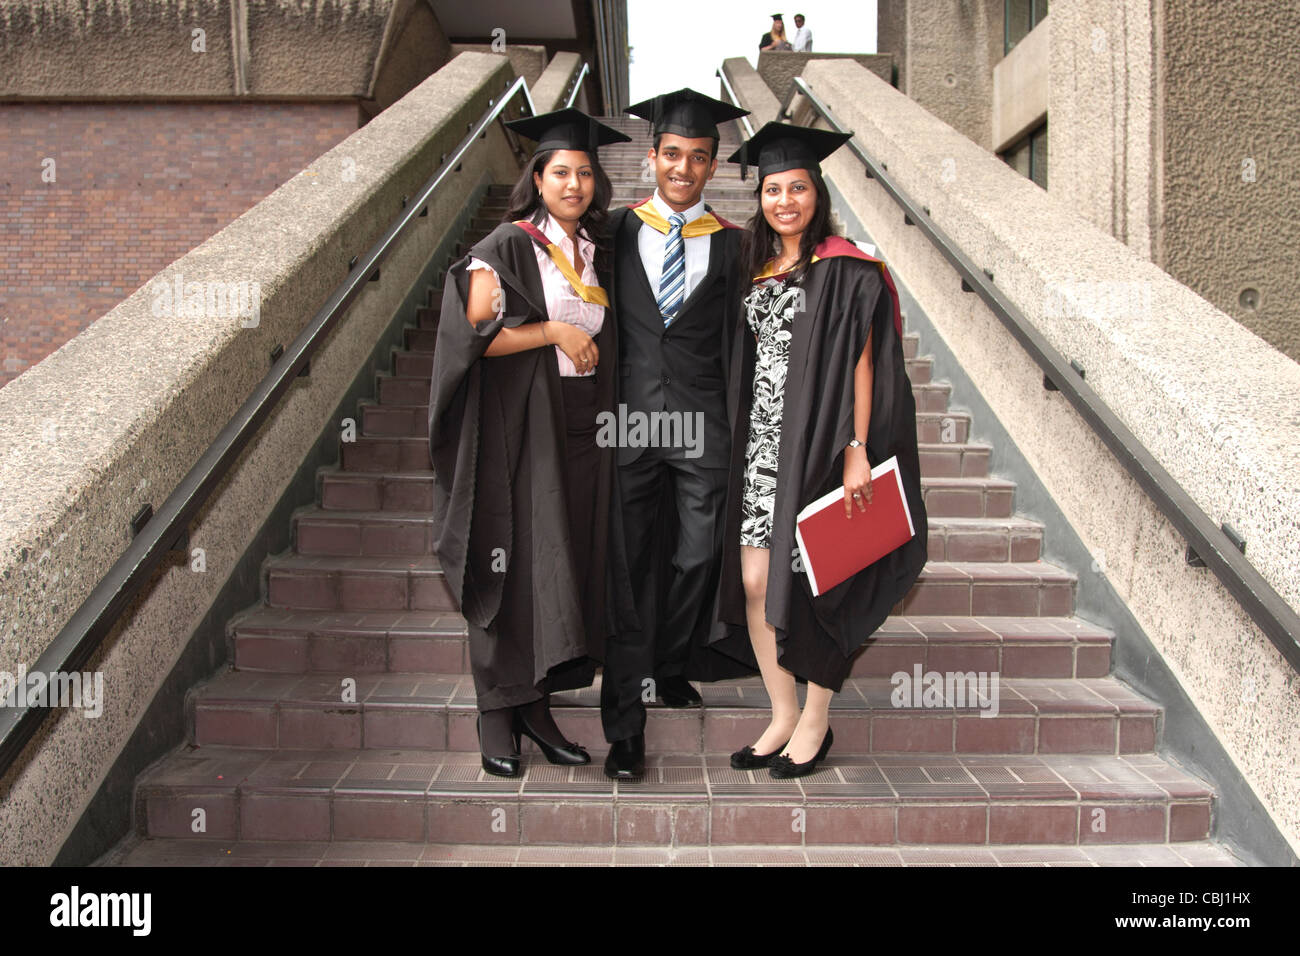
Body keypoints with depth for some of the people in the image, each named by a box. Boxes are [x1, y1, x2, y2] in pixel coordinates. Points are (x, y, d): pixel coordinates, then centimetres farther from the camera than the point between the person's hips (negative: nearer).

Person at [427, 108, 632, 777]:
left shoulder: (597, 252, 15)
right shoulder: (508, 246, -5)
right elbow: (474, 332, -15)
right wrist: (554, 331, -14)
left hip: (582, 431, 6)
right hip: (519, 428, -6)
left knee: (568, 566, 7)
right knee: (515, 565, -3)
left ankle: (535, 704, 18)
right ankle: (497, 714, 9)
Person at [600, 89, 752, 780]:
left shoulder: (729, 243, 9)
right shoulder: (617, 230, 8)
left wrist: (737, 430, 2)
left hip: (701, 421, 1)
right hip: (628, 417, -1)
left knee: (697, 557, 7)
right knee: (629, 566, 1)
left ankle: (673, 667, 35)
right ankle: (624, 722, 9)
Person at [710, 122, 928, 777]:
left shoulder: (844, 270, -5)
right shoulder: (757, 273, 14)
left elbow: (861, 363, -10)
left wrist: (855, 451, -17)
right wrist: (744, 444, 12)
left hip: (818, 445, -6)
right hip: (762, 444, 6)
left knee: (807, 585, 0)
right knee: (754, 582, 3)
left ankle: (816, 722, 17)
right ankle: (783, 716, 17)